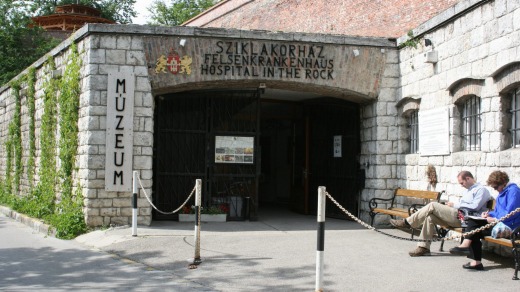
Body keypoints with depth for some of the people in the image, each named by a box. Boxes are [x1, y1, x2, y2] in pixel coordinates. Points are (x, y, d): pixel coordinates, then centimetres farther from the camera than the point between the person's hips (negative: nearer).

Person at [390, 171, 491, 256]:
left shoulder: (481, 190, -3)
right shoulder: (469, 190, 27)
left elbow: (474, 207, -16)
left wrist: (455, 205, -9)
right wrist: (451, 206, 10)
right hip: (458, 217, 10)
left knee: (433, 205, -15)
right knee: (430, 217, -7)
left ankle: (407, 222, -7)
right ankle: (424, 247, -7)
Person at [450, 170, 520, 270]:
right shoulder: (502, 193, 21)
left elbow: (510, 213, -20)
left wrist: (495, 219, -17)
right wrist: (489, 214, 6)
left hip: (508, 226, -10)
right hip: (499, 222, 10)